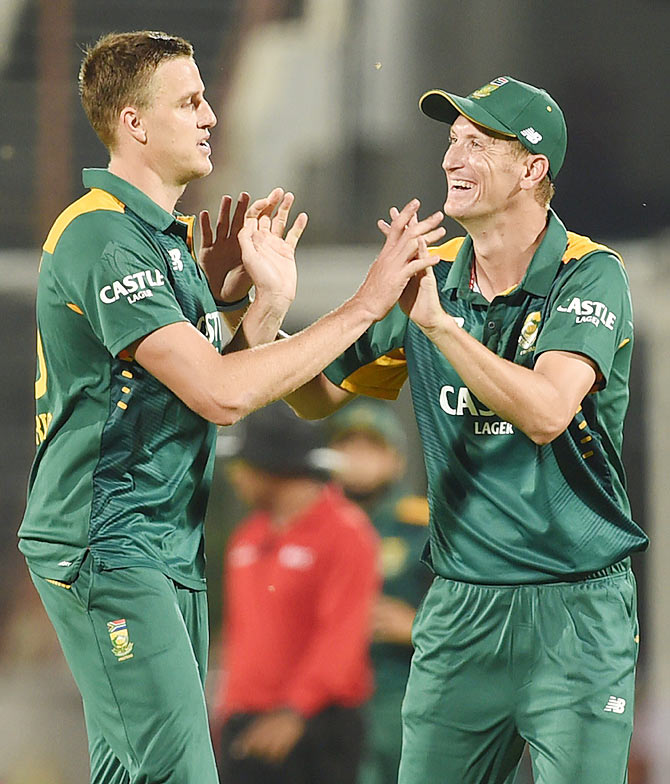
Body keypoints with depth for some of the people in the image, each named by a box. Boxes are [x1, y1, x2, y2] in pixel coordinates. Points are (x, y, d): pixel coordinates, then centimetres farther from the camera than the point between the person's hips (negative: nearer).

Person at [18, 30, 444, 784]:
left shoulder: (165, 237, 17)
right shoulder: (104, 236, -17)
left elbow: (214, 382, 17)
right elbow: (221, 393, -24)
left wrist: (266, 303, 4)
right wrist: (363, 306, -21)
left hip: (167, 548, 10)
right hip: (107, 547, -10)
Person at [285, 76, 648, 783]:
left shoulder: (589, 275, -10)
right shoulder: (429, 276, 7)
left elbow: (545, 413, -26)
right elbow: (319, 397, 13)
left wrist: (437, 323, -30)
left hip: (576, 609, -5)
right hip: (459, 606, 5)